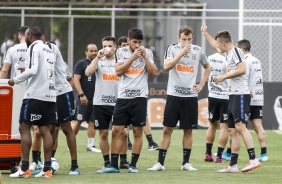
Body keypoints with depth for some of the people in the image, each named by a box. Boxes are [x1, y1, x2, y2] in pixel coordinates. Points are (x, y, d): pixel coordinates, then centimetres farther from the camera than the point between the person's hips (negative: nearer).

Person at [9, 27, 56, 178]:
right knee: (45, 130, 8)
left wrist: (15, 80, -8)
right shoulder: (48, 50, 18)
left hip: (35, 94, -8)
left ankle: (24, 168, -7)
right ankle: (47, 168, 4)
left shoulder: (34, 47, -7)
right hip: (50, 95, 8)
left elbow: (32, 70, -18)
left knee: (24, 127, -3)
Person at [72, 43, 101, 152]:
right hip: (84, 99, -5)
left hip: (95, 99, 5)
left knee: (92, 123, 4)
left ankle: (90, 145, 7)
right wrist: (81, 94, -18)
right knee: (78, 122, -3)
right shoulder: (81, 64, -2)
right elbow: (76, 80, -8)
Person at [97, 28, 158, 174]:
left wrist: (144, 57, -9)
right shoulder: (121, 52, 5)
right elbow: (118, 71, -7)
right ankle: (114, 165, 4)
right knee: (116, 131, -2)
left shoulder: (147, 52, 6)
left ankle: (133, 165, 8)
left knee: (138, 132, 1)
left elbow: (154, 73, -1)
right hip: (123, 97, 0)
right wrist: (133, 57, -13)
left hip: (139, 97, 0)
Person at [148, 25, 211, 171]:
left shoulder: (198, 51, 5)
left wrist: (201, 84, 12)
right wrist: (181, 53, -24)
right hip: (174, 95, -2)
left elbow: (207, 67, 22)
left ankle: (186, 162, 12)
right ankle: (160, 163, 1)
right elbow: (166, 67, -18)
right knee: (167, 129, -2)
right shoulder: (172, 49, -3)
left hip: (191, 96, 2)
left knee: (188, 130, 5)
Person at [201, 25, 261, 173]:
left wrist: (223, 77, -12)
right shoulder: (228, 54, 20)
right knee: (232, 131, 7)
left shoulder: (235, 51, -8)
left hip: (241, 94, -10)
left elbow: (242, 69, -20)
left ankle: (253, 159, -23)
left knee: (240, 126, -18)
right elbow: (216, 46, 41)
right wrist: (205, 34, 45)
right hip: (233, 95, 10)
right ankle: (233, 165, 8)